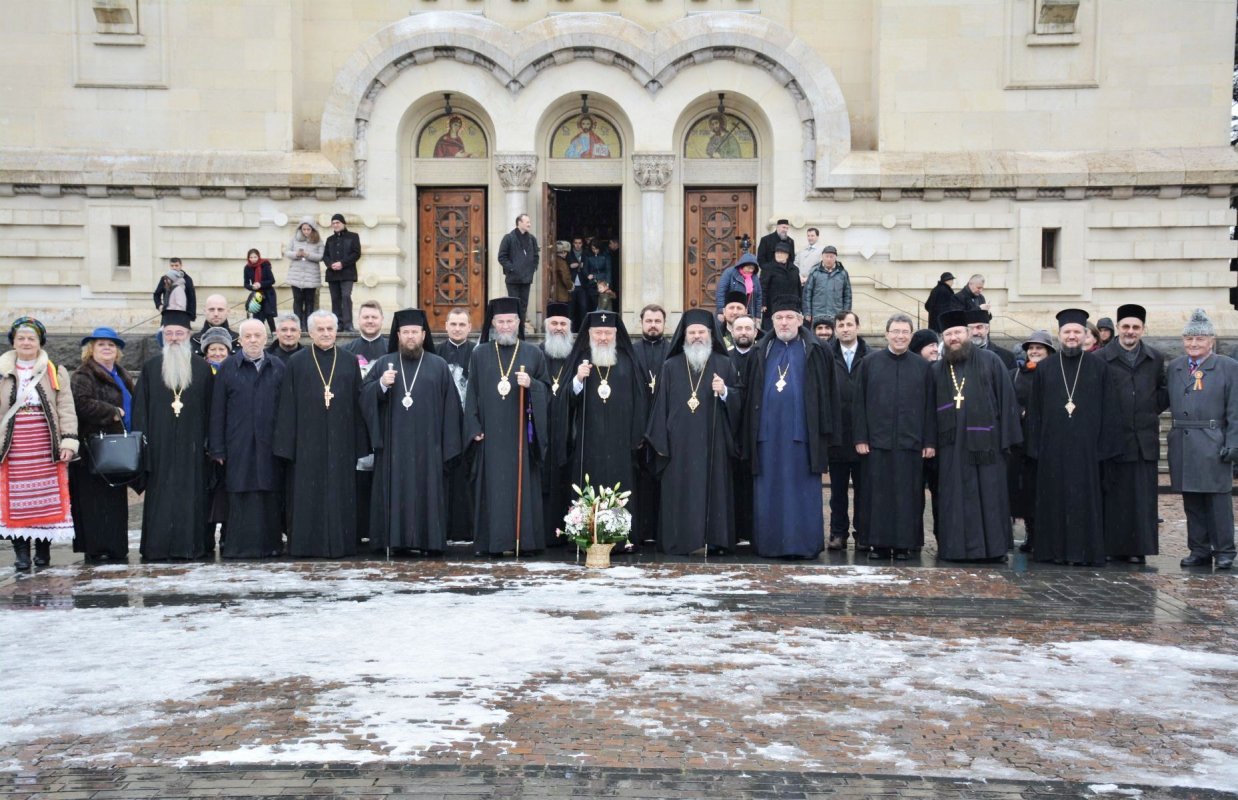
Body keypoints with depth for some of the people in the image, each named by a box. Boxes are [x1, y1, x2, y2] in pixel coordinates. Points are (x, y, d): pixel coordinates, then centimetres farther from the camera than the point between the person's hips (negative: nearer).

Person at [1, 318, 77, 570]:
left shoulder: (56, 372, 7)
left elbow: (66, 408, 2)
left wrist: (68, 441, -7)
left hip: (46, 445, -1)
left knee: (47, 497, 1)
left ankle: (43, 549, 12)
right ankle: (21, 552, 5)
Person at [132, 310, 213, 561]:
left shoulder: (202, 368, 6)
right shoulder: (151, 367, 7)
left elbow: (211, 408, 5)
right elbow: (140, 408, 5)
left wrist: (209, 441, -1)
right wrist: (142, 442, -4)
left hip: (191, 445, 0)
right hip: (160, 444, 0)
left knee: (191, 493, 0)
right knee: (160, 495, 0)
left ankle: (190, 545, 6)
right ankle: (158, 547, 4)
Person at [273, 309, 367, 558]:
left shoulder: (350, 362, 8)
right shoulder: (296, 363, 4)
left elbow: (358, 405, 6)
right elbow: (287, 406, 1)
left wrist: (359, 444, 1)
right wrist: (287, 444, -5)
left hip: (341, 440, 1)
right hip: (308, 441, -1)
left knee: (340, 493, 4)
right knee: (308, 495, 2)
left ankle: (339, 543, 12)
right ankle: (307, 544, 9)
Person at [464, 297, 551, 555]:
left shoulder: (533, 354, 9)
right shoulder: (480, 354, 9)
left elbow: (547, 390, 8)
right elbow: (472, 393, 6)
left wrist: (531, 384, -13)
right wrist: (474, 428, -2)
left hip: (521, 435, 0)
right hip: (490, 436, 0)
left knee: (523, 484, 0)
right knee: (492, 488, 0)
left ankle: (524, 539, 5)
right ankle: (492, 541, 4)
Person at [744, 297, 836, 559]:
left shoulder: (814, 352, 4)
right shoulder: (762, 353, 12)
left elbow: (826, 393, 1)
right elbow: (751, 395, 12)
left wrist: (825, 430, -6)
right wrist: (750, 434, 4)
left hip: (801, 430, -3)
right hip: (768, 431, 3)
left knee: (802, 491, 0)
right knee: (768, 491, 5)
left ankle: (803, 543, 5)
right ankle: (768, 543, 11)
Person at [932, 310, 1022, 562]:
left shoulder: (990, 362, 4)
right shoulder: (937, 370, 13)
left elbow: (1006, 399, 0)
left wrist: (1007, 437, -7)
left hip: (984, 443, -2)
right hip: (951, 445, 3)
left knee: (988, 495, 1)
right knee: (955, 500, 3)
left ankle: (992, 547, 8)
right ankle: (956, 548, 9)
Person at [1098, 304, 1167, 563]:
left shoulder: (1156, 358, 11)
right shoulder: (1101, 358, 0)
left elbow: (1162, 392, 18)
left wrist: (1153, 410, 0)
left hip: (1144, 438, 3)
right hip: (1113, 437, -2)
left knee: (1142, 496, 2)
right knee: (1112, 494, 1)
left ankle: (1138, 548, 9)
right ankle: (1110, 546, 9)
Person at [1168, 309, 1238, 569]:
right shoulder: (1173, 368, 13)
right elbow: (1166, 401, 16)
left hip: (1213, 445, -4)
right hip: (1182, 444, 4)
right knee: (1192, 502, 8)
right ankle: (1199, 550, 16)